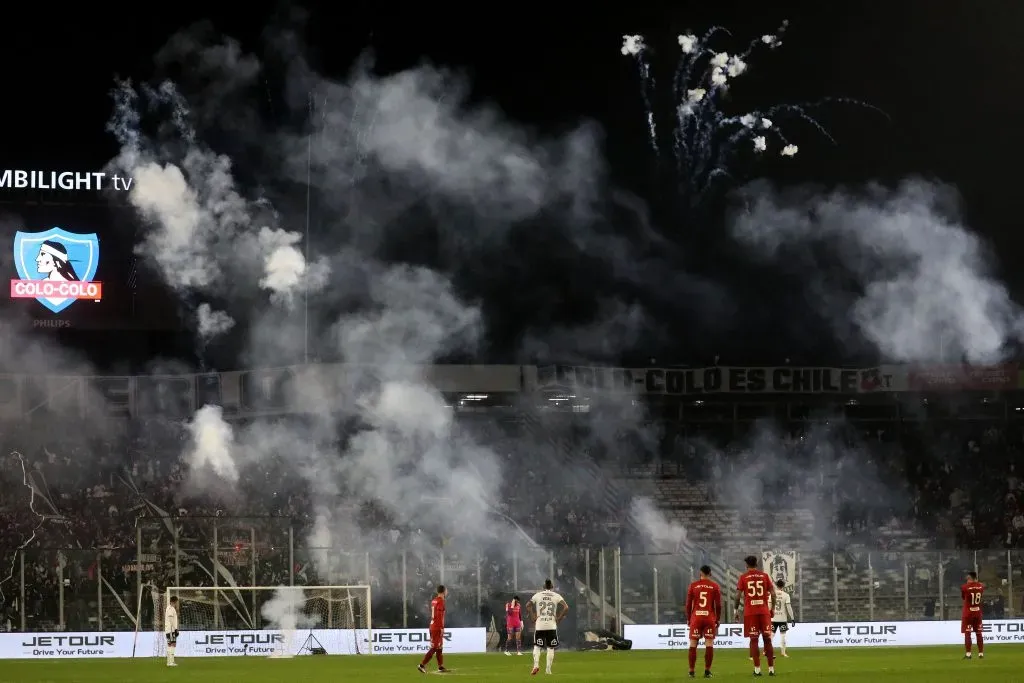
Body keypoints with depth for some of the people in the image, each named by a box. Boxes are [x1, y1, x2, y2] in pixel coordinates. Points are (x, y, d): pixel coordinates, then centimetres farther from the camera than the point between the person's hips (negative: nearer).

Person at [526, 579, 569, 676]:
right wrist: (559, 618, 1)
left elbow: (528, 606, -3)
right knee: (550, 648, 8)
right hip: (551, 625, 0)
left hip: (539, 625, 1)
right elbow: (566, 608, -8)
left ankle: (536, 665, -12)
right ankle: (548, 669, 3)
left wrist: (532, 617, 3)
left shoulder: (538, 595, 6)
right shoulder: (556, 596, 3)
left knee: (537, 646, 8)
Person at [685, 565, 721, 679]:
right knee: (709, 644, 0)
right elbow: (718, 605, 0)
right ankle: (707, 671, -6)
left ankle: (691, 671, 3)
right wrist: (718, 620, 8)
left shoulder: (693, 586, 4)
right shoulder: (715, 586, 2)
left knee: (693, 644, 5)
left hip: (696, 618, 1)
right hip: (710, 618, -1)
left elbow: (688, 604, 4)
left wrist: (688, 619, 12)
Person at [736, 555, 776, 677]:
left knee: (754, 640, 0)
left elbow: (738, 595, -3)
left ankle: (757, 669, -6)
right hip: (764, 611, 1)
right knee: (767, 639, 6)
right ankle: (771, 668, 3)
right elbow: (773, 593, 2)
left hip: (750, 612, -1)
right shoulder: (764, 576, 7)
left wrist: (736, 610, 7)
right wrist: (772, 608, 13)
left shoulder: (743, 577, 3)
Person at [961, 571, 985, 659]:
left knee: (967, 633, -2)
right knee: (978, 633, 10)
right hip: (978, 612, 4)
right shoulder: (981, 586, -1)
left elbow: (963, 598, 2)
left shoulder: (965, 587, -13)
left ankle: (968, 654, -6)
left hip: (968, 613, -4)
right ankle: (981, 653, 10)